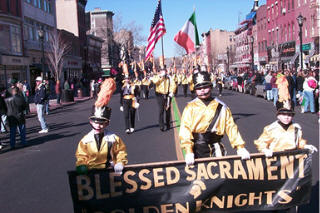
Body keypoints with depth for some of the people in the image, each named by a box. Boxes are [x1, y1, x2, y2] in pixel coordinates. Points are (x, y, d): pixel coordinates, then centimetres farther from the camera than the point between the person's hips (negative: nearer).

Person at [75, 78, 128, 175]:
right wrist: (81, 164, -5)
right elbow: (81, 155, 12)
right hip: (91, 172, 1)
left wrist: (120, 162, -5)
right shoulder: (85, 140, 3)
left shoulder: (113, 138, 1)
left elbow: (121, 152, 11)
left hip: (110, 170, -1)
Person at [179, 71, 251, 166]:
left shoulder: (221, 107, 9)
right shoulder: (191, 107, 2)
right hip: (197, 149, -1)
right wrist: (188, 151, -19)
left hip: (215, 150, 1)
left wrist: (240, 147, -1)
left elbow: (231, 127, 8)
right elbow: (185, 129, -7)